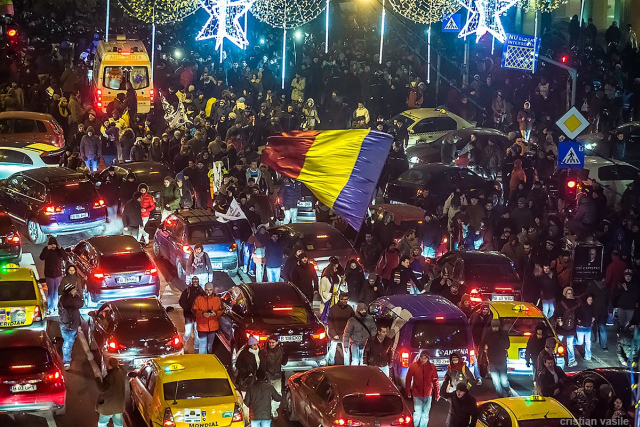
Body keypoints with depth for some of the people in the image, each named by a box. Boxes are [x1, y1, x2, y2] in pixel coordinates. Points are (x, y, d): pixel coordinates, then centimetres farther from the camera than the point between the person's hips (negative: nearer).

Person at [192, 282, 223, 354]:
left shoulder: (217, 299, 2)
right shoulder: (199, 298, -4)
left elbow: (221, 310, 5)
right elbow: (194, 310, -4)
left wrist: (215, 313, -16)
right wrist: (203, 314, -20)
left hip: (213, 326, 3)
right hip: (202, 326, -3)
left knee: (210, 345, 17)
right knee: (203, 345, -5)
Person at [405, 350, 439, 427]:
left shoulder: (432, 367, -3)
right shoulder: (413, 366, -6)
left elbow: (435, 381, 1)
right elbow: (408, 380, 0)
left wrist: (437, 394, 0)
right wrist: (408, 392, -1)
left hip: (428, 395, 2)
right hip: (417, 394, -2)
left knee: (425, 414, 10)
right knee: (417, 413, -3)